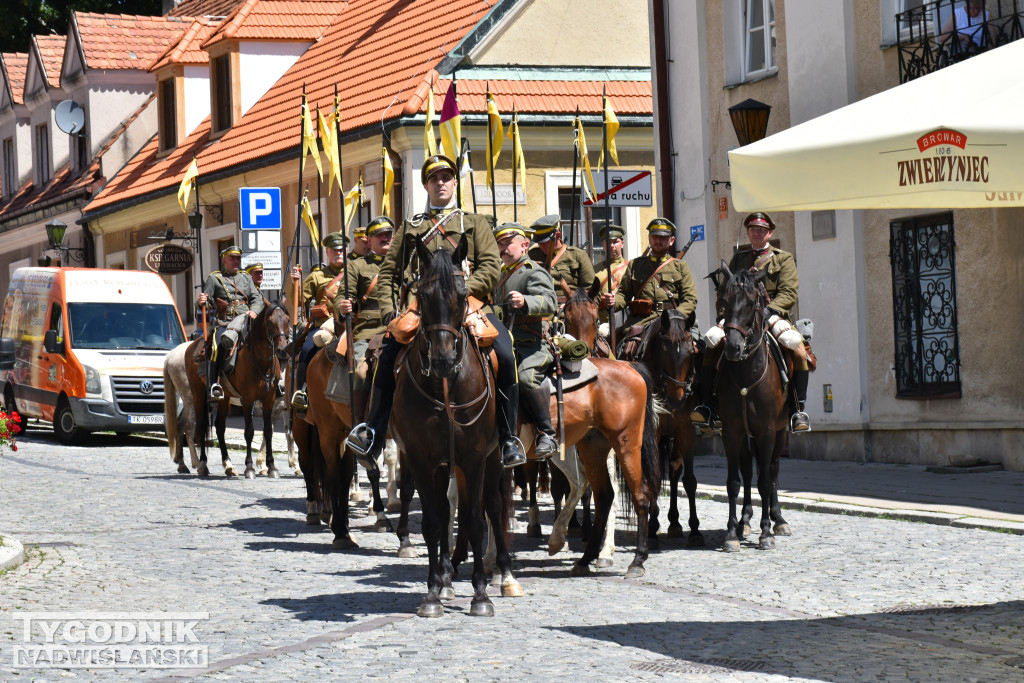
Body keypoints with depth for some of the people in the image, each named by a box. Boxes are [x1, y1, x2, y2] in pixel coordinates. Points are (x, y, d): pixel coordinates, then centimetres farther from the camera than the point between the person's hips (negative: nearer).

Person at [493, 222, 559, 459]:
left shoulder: (534, 273, -4)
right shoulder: (503, 275, 25)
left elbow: (550, 302, -23)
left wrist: (525, 302, -39)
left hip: (532, 344, -10)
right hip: (507, 345, 10)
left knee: (526, 376, -34)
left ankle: (547, 434, -28)